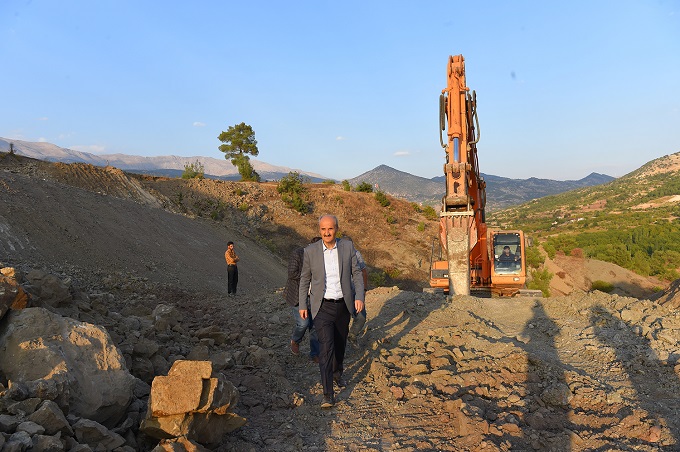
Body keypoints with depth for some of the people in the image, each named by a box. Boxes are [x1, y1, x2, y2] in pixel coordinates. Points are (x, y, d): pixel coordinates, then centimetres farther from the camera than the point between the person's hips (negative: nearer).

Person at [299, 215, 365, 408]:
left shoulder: (348, 247, -3)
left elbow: (356, 273, 2)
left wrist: (359, 297, -9)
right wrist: (302, 305, 4)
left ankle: (337, 373, 46)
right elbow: (305, 279, 4)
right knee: (326, 347, -13)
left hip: (343, 305, 3)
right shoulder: (311, 251, -6)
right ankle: (328, 394, -8)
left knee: (340, 344, 19)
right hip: (322, 307, -2)